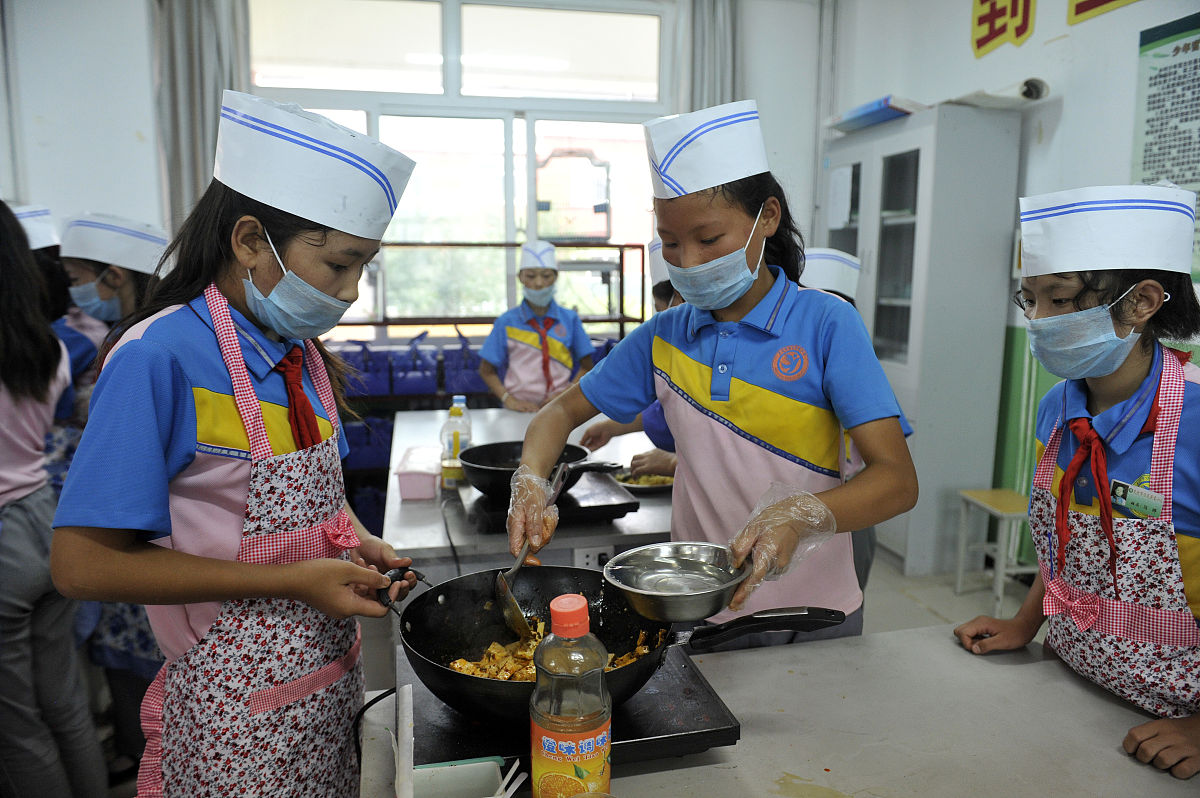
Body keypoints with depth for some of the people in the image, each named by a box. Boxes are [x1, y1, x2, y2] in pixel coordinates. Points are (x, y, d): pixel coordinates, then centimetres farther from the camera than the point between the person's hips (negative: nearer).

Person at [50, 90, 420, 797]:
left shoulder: (303, 355, 2)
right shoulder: (160, 356, -19)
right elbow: (85, 563, -19)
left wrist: (358, 547, -4)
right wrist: (291, 581, -22)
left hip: (331, 679, 7)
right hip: (238, 714, -7)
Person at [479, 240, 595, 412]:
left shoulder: (570, 319, 8)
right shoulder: (507, 322, 6)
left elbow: (586, 367, 12)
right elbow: (487, 371, 9)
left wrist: (566, 394, -5)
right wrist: (508, 400, -6)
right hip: (521, 409, -1)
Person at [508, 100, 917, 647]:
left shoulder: (827, 324, -13)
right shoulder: (665, 336, -2)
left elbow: (898, 481, -18)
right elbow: (563, 411, 7)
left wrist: (802, 516, -36)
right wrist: (530, 480, -13)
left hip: (813, 614, -2)